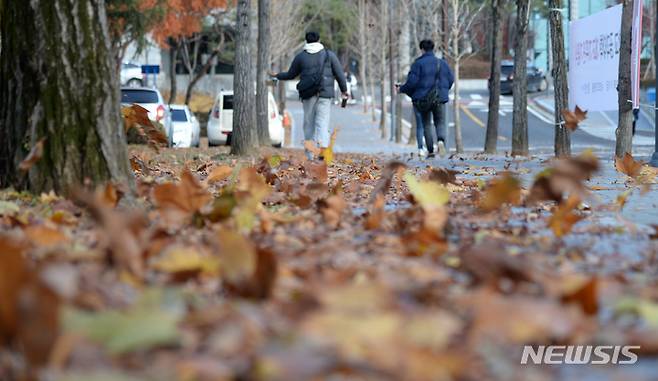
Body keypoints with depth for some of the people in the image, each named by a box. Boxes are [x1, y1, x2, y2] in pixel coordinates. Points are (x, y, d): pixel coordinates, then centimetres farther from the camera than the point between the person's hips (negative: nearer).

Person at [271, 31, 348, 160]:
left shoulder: (300, 57, 7)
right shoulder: (329, 54, 4)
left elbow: (290, 75, 15)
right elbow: (339, 74, 4)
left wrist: (277, 76, 34)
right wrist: (344, 90, 16)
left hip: (308, 94, 1)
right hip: (325, 93, -1)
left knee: (309, 123, 9)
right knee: (322, 122, -5)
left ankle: (310, 156, 9)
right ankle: (323, 148, -27)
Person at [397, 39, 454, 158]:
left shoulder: (418, 63, -8)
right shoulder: (442, 63, 5)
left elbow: (412, 81, -13)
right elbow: (451, 79, 7)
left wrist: (402, 89, 4)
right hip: (439, 99, 2)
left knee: (426, 125, 9)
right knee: (440, 123, 8)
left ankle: (430, 151, 5)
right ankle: (441, 141, -22)